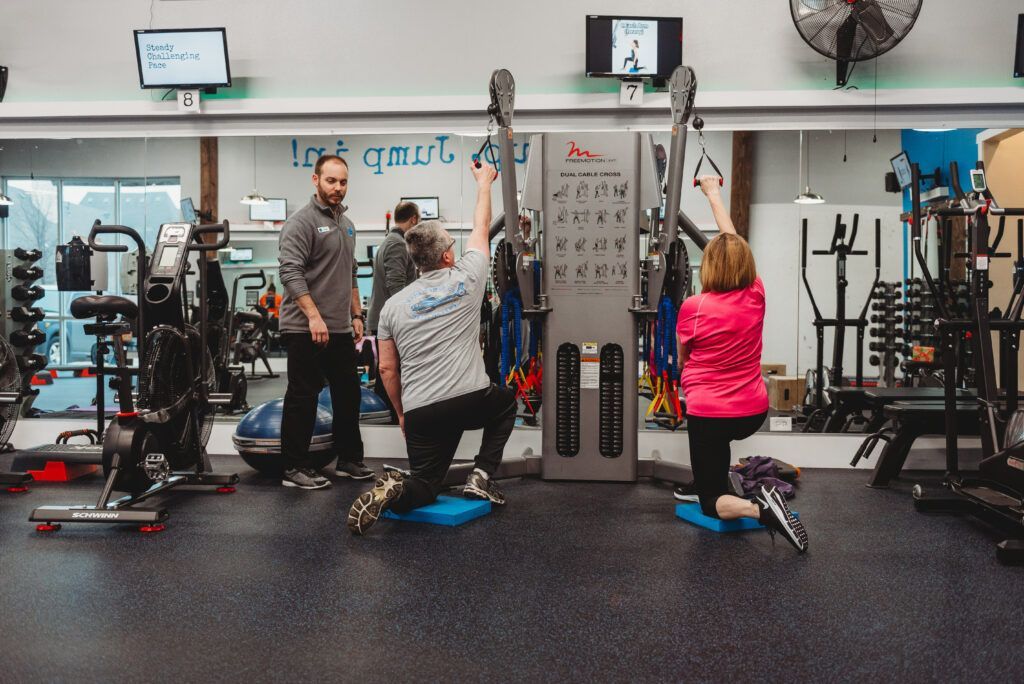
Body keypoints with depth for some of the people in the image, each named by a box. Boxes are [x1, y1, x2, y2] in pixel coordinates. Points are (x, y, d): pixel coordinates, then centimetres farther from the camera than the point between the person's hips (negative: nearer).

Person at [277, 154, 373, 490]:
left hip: (340, 330, 9)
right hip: (306, 330, -8)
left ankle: (349, 460, 25)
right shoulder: (302, 222, -10)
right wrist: (314, 316, -24)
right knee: (303, 398, -2)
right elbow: (290, 272, -19)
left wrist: (356, 315, 17)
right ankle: (294, 468, 8)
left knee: (348, 395, 14)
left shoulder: (346, 224, 17)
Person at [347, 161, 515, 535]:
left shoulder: (393, 305, 9)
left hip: (420, 411, 2)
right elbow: (481, 228, 19)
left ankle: (394, 489, -21)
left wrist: (402, 414, 23)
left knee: (424, 486, 17)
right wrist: (484, 181, 34)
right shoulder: (466, 279, 2)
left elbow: (387, 369, 10)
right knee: (506, 401, 33)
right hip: (471, 400, -2)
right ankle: (481, 478, 17)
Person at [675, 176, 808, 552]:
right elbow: (732, 241, 10)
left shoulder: (693, 308, -14)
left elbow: (683, 360, 3)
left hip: (710, 414, -5)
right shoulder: (755, 297, -4)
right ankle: (710, 478, 38)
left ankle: (757, 508, -22)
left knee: (712, 503, 6)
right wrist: (713, 192, 21)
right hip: (754, 412, 5)